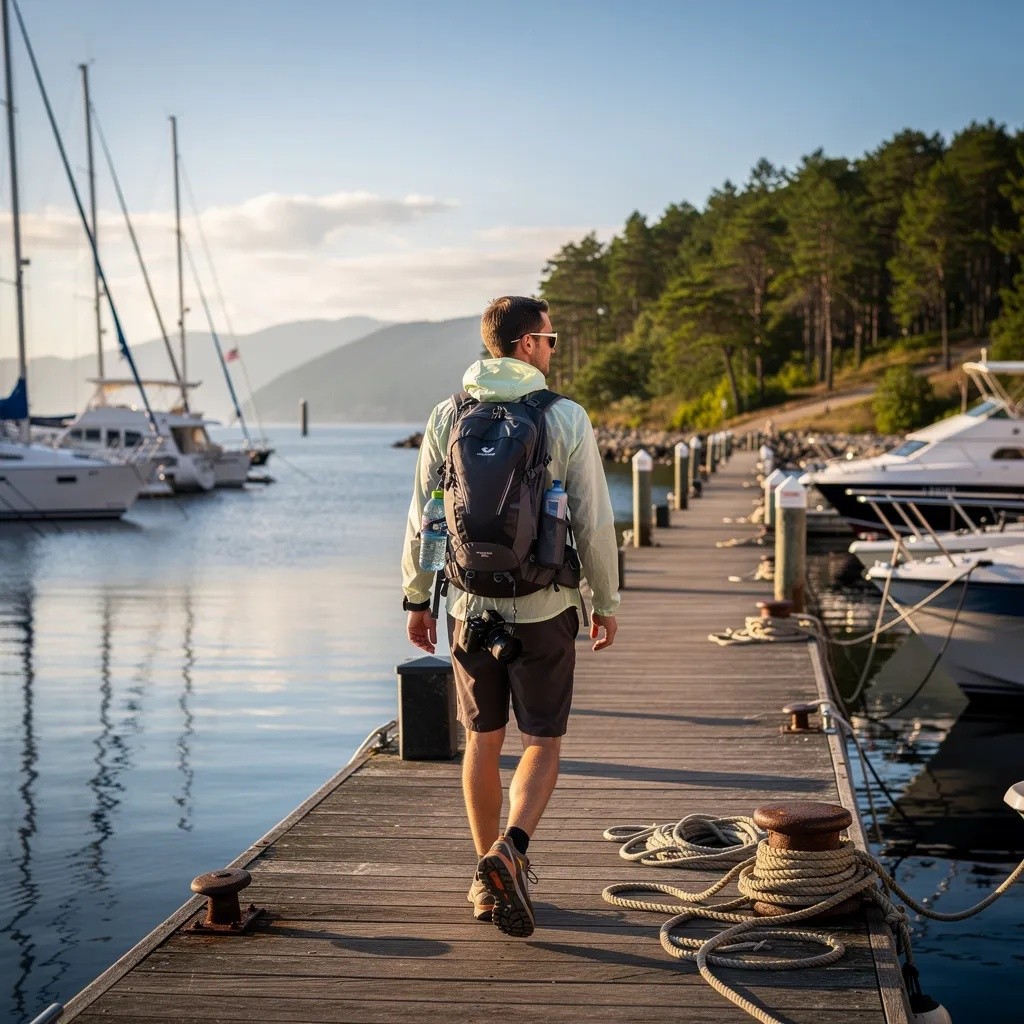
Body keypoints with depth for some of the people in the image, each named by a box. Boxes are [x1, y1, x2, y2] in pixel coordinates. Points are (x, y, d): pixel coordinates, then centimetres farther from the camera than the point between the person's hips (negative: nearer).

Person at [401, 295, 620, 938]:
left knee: (483, 741, 14)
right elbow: (594, 523, -6)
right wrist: (606, 603, 5)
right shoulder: (566, 419, -8)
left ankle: (490, 877, 21)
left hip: (470, 606, 3)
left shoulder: (448, 418, 0)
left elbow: (423, 519, 4)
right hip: (544, 608, -3)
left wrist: (417, 599, 14)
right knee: (543, 741, 7)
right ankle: (510, 850, -16)